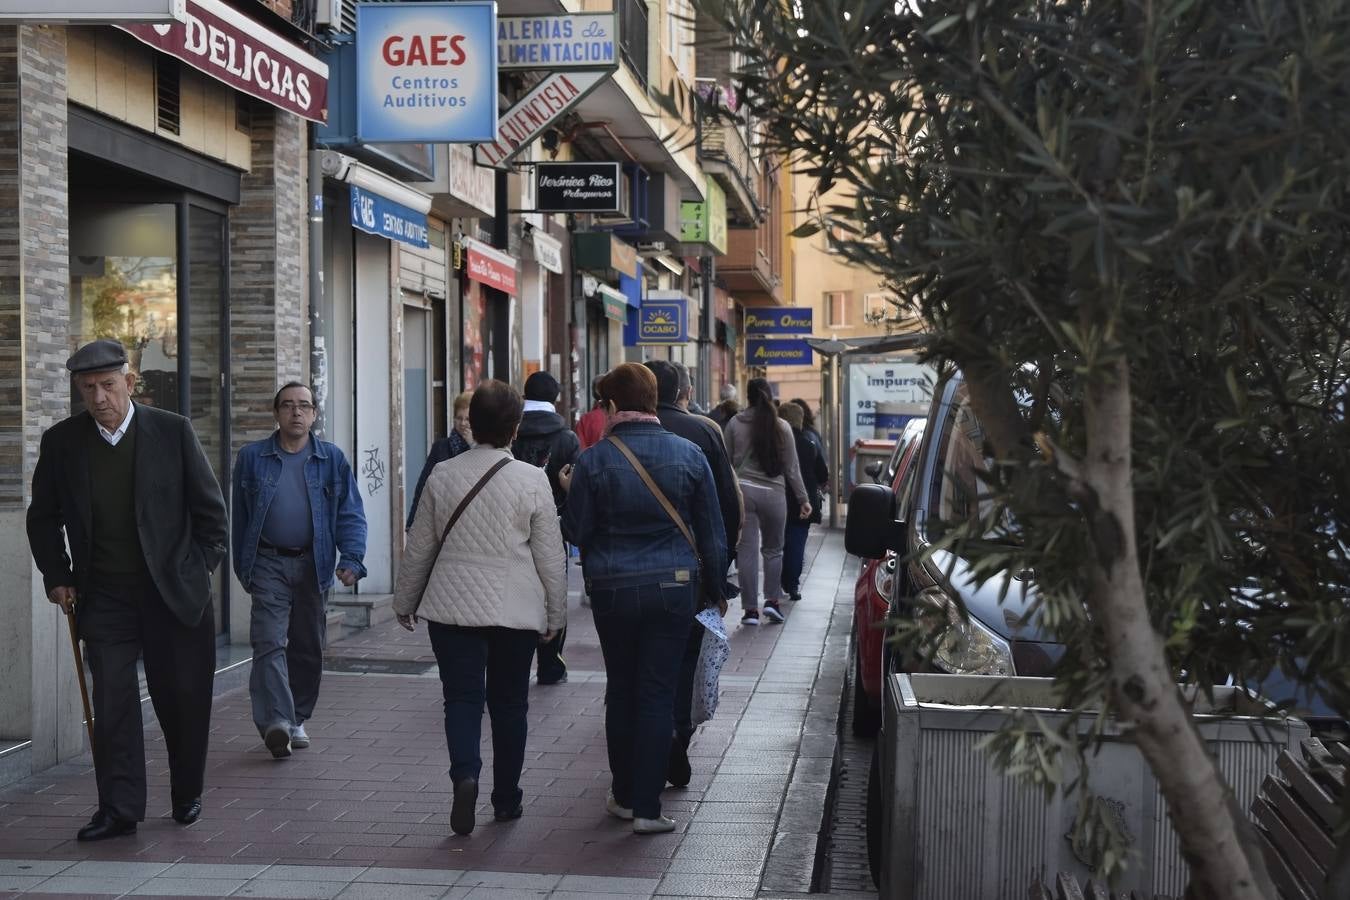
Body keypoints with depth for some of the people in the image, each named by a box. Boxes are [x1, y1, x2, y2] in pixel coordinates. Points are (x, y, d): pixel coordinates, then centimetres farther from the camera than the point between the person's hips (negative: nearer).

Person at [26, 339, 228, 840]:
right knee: (112, 701, -3)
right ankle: (119, 809, 3)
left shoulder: (173, 432, -5)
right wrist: (56, 576, 4)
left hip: (174, 592, -1)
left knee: (183, 699, 8)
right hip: (103, 597, 1)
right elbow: (43, 517, 11)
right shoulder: (61, 441, 0)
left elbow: (210, 508, 3)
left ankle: (187, 794, 27)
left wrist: (201, 569, 0)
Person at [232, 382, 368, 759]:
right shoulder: (252, 457, 5)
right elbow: (239, 516, 9)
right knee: (269, 643, -14)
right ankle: (276, 720, -21)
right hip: (269, 563, -2)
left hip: (314, 565, 2)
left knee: (308, 647, 9)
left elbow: (351, 514, 2)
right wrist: (243, 567, 7)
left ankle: (297, 719, 23)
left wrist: (351, 559, -11)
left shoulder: (331, 459, 5)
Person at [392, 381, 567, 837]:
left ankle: (465, 774, -21)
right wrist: (555, 614, 9)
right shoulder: (532, 479, -7)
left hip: (453, 607, 1)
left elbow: (418, 547, 6)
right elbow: (550, 556, -2)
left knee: (462, 697, 3)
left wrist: (405, 601, 19)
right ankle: (506, 798, 19)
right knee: (509, 702, 11)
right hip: (516, 610, -1)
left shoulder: (442, 475, -1)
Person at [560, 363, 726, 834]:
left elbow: (577, 532, -4)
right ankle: (646, 806, 2)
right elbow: (712, 531, 3)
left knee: (621, 690, 15)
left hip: (613, 590, 0)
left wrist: (570, 495, 14)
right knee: (658, 693, 3)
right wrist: (715, 583, 14)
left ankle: (624, 795, 25)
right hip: (673, 588, 0)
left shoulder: (593, 460, -8)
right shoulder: (689, 455, -2)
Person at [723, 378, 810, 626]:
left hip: (742, 492, 0)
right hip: (773, 493, 0)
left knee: (747, 550, 2)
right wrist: (803, 498, 11)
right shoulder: (782, 427, -1)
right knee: (773, 549, 16)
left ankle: (750, 608, 2)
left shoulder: (735, 424, 0)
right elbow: (792, 468, 4)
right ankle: (772, 600, 10)